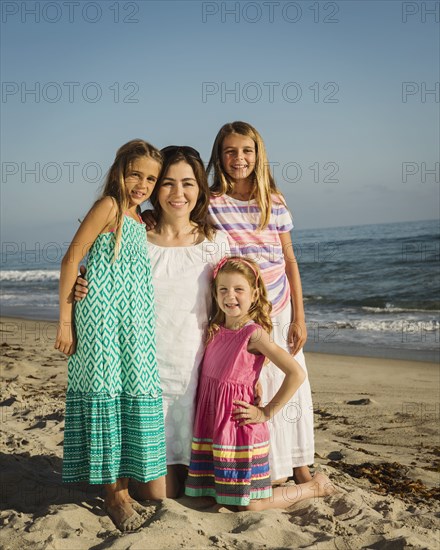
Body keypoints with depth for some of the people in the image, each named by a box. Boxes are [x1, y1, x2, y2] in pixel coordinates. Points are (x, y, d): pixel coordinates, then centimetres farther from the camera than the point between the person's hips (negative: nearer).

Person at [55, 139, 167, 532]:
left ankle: (121, 490, 21)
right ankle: (116, 495, 10)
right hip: (102, 318, -8)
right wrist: (65, 320, -14)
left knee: (130, 396, 9)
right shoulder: (109, 207, -7)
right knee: (106, 397, -1)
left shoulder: (139, 220, 15)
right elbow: (72, 260, -11)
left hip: (133, 323, 8)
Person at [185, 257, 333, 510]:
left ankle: (315, 486, 20)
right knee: (208, 493, 14)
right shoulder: (215, 330, 7)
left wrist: (267, 412, -14)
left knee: (249, 504, -2)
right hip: (210, 424, 7)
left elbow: (296, 373, -19)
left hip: (240, 427, -7)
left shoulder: (254, 333, -13)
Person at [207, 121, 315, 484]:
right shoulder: (211, 205, -5)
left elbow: (290, 261, 6)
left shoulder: (275, 203, 3)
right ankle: (270, 469, 16)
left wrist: (299, 318, 4)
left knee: (291, 386, 7)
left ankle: (299, 465, 24)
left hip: (279, 313, 3)